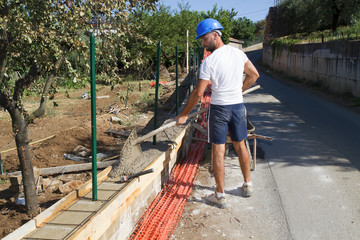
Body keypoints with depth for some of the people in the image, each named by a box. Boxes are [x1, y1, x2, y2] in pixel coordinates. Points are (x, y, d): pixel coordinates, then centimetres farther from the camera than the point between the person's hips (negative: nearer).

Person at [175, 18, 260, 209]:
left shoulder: (209, 62, -15)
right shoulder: (238, 53, 2)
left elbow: (198, 94, -15)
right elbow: (254, 75, 13)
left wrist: (183, 115, -5)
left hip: (219, 108, -5)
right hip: (238, 105, 6)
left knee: (218, 151, 3)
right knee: (240, 146, 19)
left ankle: (220, 196, 10)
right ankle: (247, 185, 32)